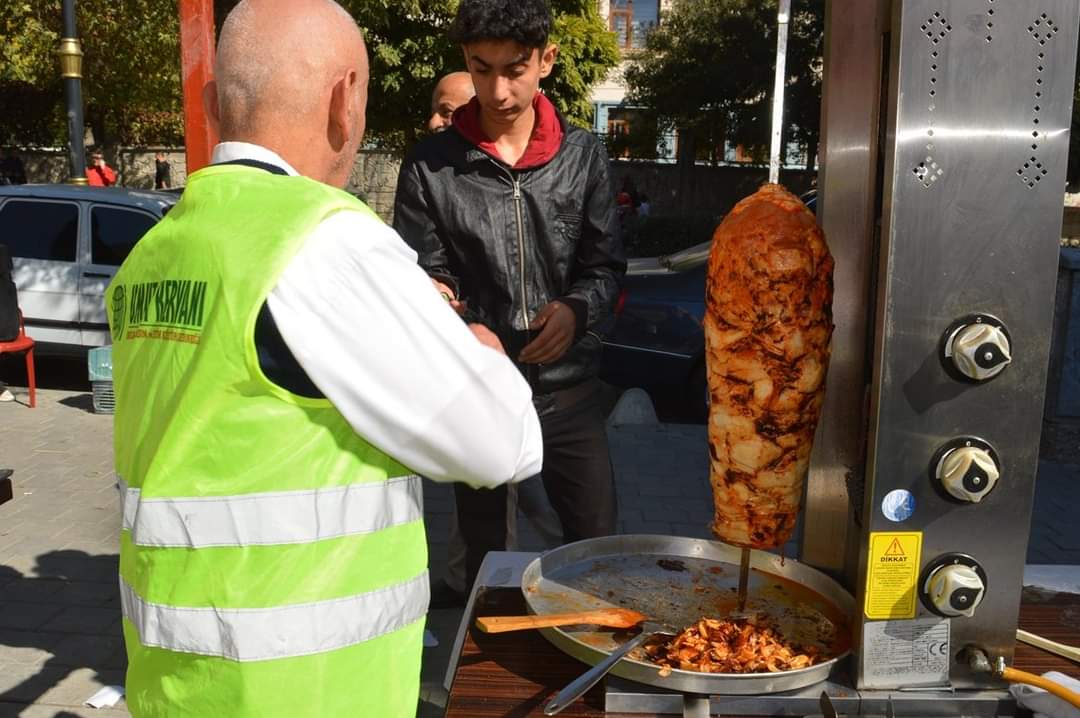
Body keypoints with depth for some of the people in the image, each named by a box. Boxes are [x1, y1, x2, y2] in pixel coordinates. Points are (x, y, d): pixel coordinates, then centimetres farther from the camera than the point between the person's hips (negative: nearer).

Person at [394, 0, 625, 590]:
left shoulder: (581, 155, 1)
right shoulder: (430, 166, -5)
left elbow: (606, 265, 5)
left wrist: (577, 309, -16)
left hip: (568, 387, 1)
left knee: (597, 542, 10)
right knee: (483, 552, 16)